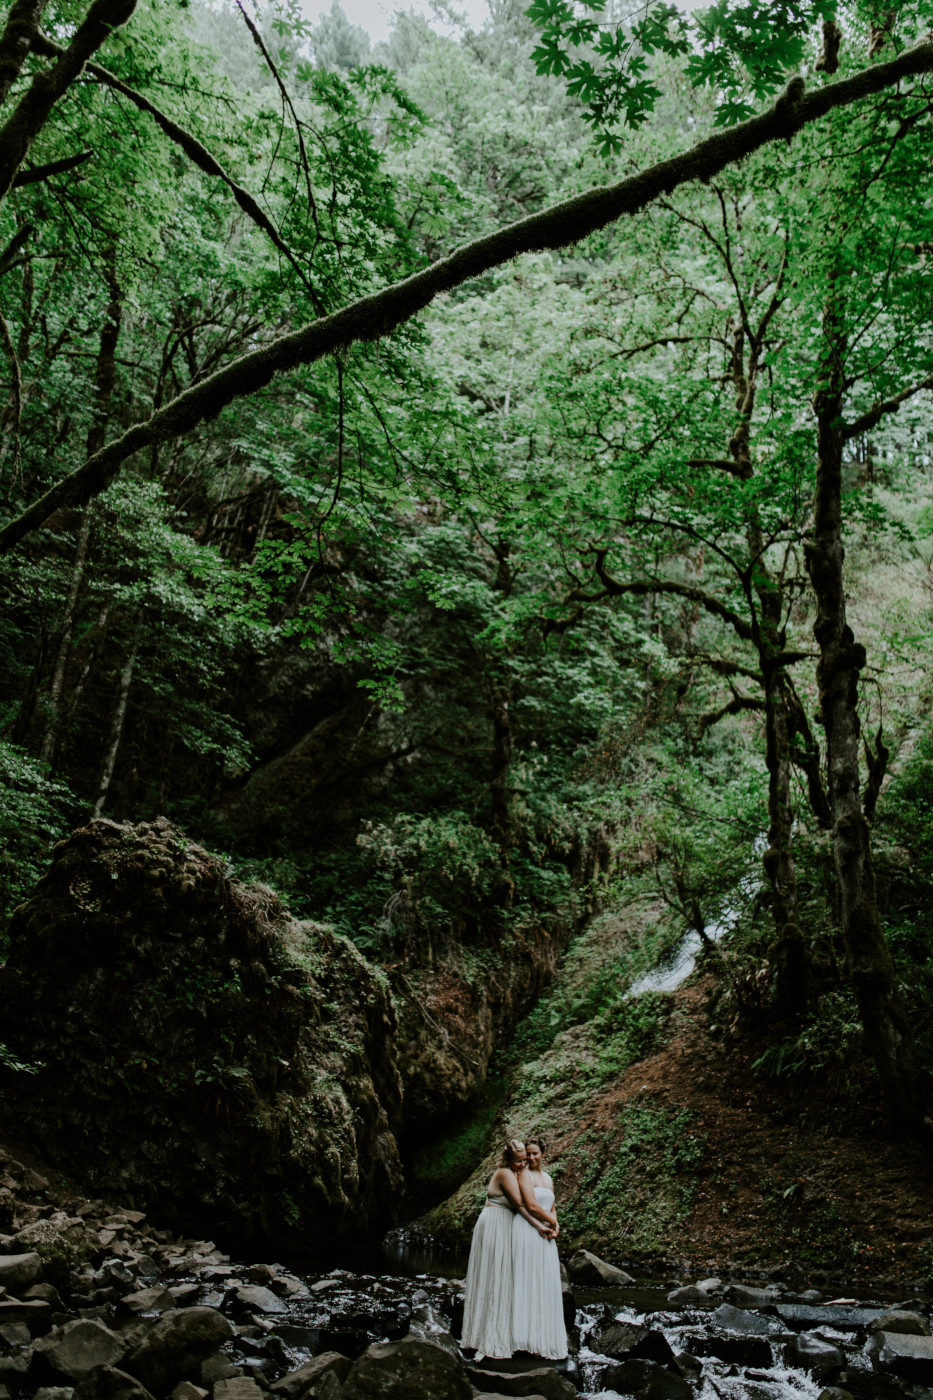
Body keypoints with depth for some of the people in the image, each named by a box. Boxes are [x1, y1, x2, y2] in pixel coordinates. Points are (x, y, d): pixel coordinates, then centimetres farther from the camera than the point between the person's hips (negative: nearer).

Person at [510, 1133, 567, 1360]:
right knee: (526, 1281, -7)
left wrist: (555, 1225, 3)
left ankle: (544, 1340, 12)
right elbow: (531, 1206, -15)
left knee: (546, 1285, 6)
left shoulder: (548, 1179, 18)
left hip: (545, 1236, 7)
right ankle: (528, 1340, -4)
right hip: (527, 1231, -7)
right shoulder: (524, 1175, -6)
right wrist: (551, 1222, -2)